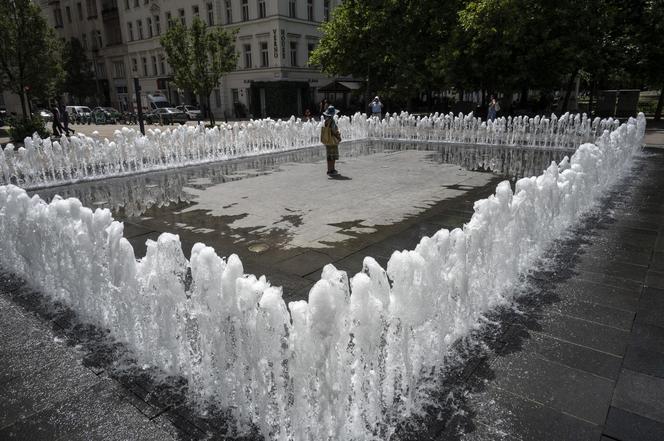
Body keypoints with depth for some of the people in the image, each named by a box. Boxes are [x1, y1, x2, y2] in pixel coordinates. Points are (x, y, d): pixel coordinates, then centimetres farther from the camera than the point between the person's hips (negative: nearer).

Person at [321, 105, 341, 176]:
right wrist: (339, 138, -6)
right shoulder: (332, 121, -20)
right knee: (333, 157, -2)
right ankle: (331, 171, 0)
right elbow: (334, 132, -22)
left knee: (329, 157, 15)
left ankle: (330, 170, 24)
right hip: (332, 141, -8)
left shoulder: (325, 121, 5)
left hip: (327, 141, 8)